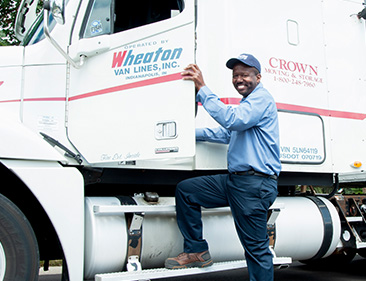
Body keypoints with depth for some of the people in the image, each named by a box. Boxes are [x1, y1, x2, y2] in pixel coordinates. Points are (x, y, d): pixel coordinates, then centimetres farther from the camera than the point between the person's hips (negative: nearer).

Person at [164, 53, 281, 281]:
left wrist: (202, 88, -24)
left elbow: (232, 120, -27)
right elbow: (227, 133, 34)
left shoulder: (262, 98, -9)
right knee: (185, 190, 8)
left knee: (256, 248, -4)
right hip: (235, 179, 10)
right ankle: (197, 251, 13)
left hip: (255, 184, -10)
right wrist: (192, 133, 28)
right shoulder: (249, 102, 24)